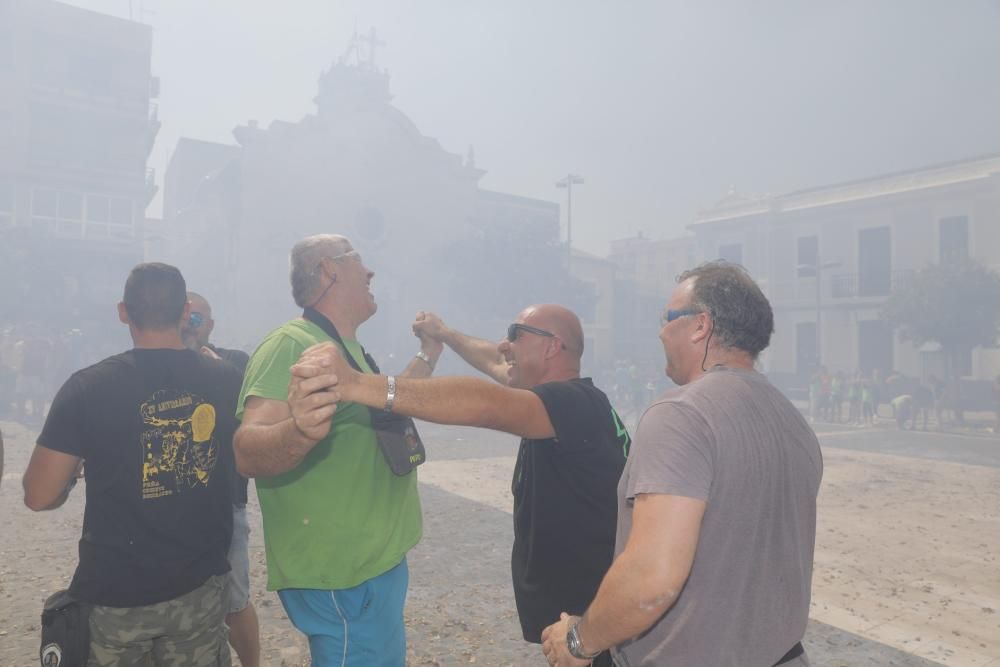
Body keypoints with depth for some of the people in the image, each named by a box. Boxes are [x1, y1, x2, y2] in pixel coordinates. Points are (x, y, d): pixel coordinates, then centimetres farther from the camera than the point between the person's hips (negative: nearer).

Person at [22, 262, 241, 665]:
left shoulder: (88, 387, -14)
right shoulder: (227, 381, -7)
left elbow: (39, 496, -11)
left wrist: (73, 476, 11)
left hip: (115, 593, -1)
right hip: (199, 588, 2)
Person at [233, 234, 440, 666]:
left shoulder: (348, 350, 11)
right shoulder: (291, 345, -20)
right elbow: (248, 452, -31)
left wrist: (427, 356, 26)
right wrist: (298, 431, -51)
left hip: (375, 564, 10)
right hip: (344, 578, -10)